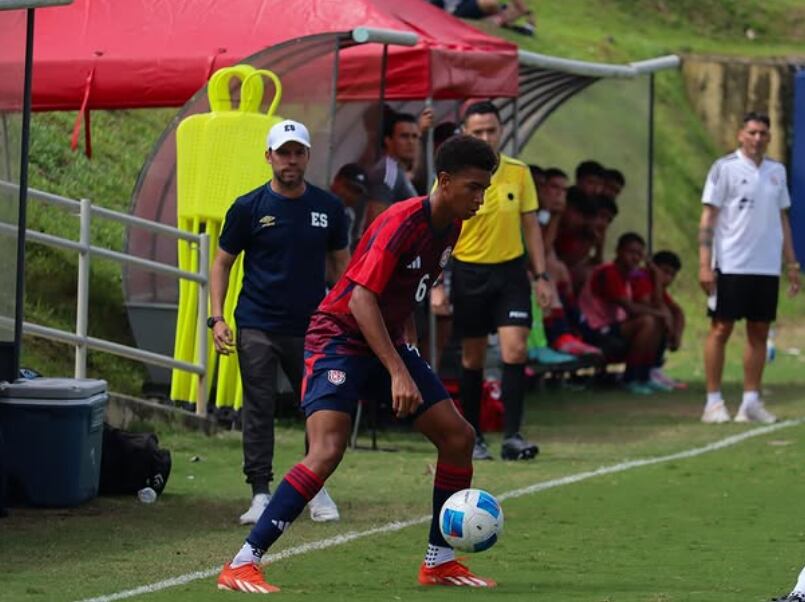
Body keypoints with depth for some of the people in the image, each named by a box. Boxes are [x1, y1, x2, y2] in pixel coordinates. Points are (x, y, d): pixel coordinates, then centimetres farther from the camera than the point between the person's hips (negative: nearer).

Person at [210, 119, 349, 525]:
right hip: (257, 328, -2)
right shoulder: (248, 208, -1)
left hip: (311, 327, 2)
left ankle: (317, 491, 15)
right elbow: (222, 263, 4)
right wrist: (216, 318, -5)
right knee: (258, 410, -1)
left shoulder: (327, 208, 4)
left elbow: (341, 262, 13)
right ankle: (260, 494, 3)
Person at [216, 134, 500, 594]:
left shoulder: (450, 227, 4)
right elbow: (361, 300, -28)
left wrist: (409, 349, 16)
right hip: (341, 337, -9)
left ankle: (440, 563, 17)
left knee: (458, 436, 4)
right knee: (327, 451, -24)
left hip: (390, 343, 9)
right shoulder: (402, 223, -23)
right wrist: (398, 373, -32)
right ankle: (241, 567, -23)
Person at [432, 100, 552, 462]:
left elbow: (531, 227, 8)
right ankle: (473, 437, 18)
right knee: (473, 358, 6)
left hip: (510, 270, 1)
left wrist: (541, 276, 5)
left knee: (515, 350, -12)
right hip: (468, 272, -1)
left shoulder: (519, 173, 0)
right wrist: (436, 285, -10)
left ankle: (511, 436, -10)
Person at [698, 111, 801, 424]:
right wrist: (704, 263, -12)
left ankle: (751, 402, 8)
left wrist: (791, 263, 14)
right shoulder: (725, 168, -3)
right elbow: (708, 216, -5)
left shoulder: (776, 171, 12)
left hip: (767, 267, 5)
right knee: (721, 329, -3)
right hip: (731, 266, -5)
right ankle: (713, 402, 2)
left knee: (759, 332, 4)